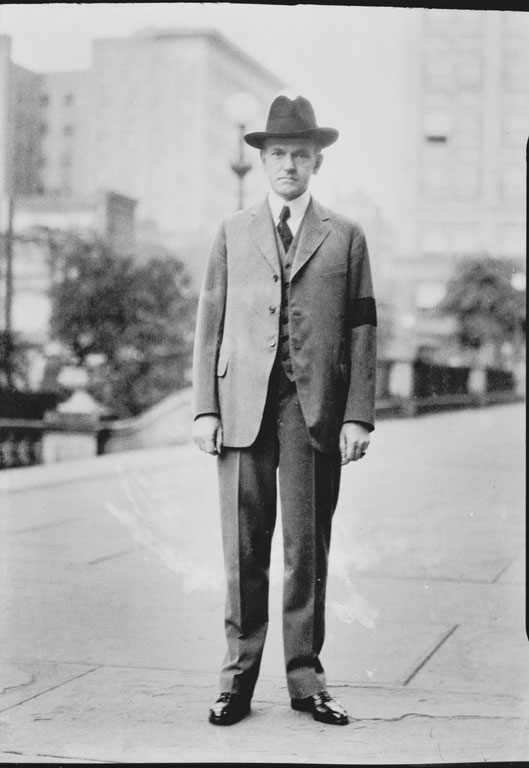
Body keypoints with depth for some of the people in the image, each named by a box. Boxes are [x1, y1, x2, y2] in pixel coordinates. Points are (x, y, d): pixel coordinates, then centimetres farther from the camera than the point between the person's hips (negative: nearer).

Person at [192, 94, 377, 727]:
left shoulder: (345, 237, 11)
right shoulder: (233, 234, 13)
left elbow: (362, 331, 7)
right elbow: (209, 324, 10)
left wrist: (358, 416, -2)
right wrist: (204, 408, 0)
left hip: (316, 413, 0)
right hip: (243, 407, 1)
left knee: (308, 550, 3)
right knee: (244, 551, 2)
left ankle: (305, 680, 12)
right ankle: (239, 679, 11)